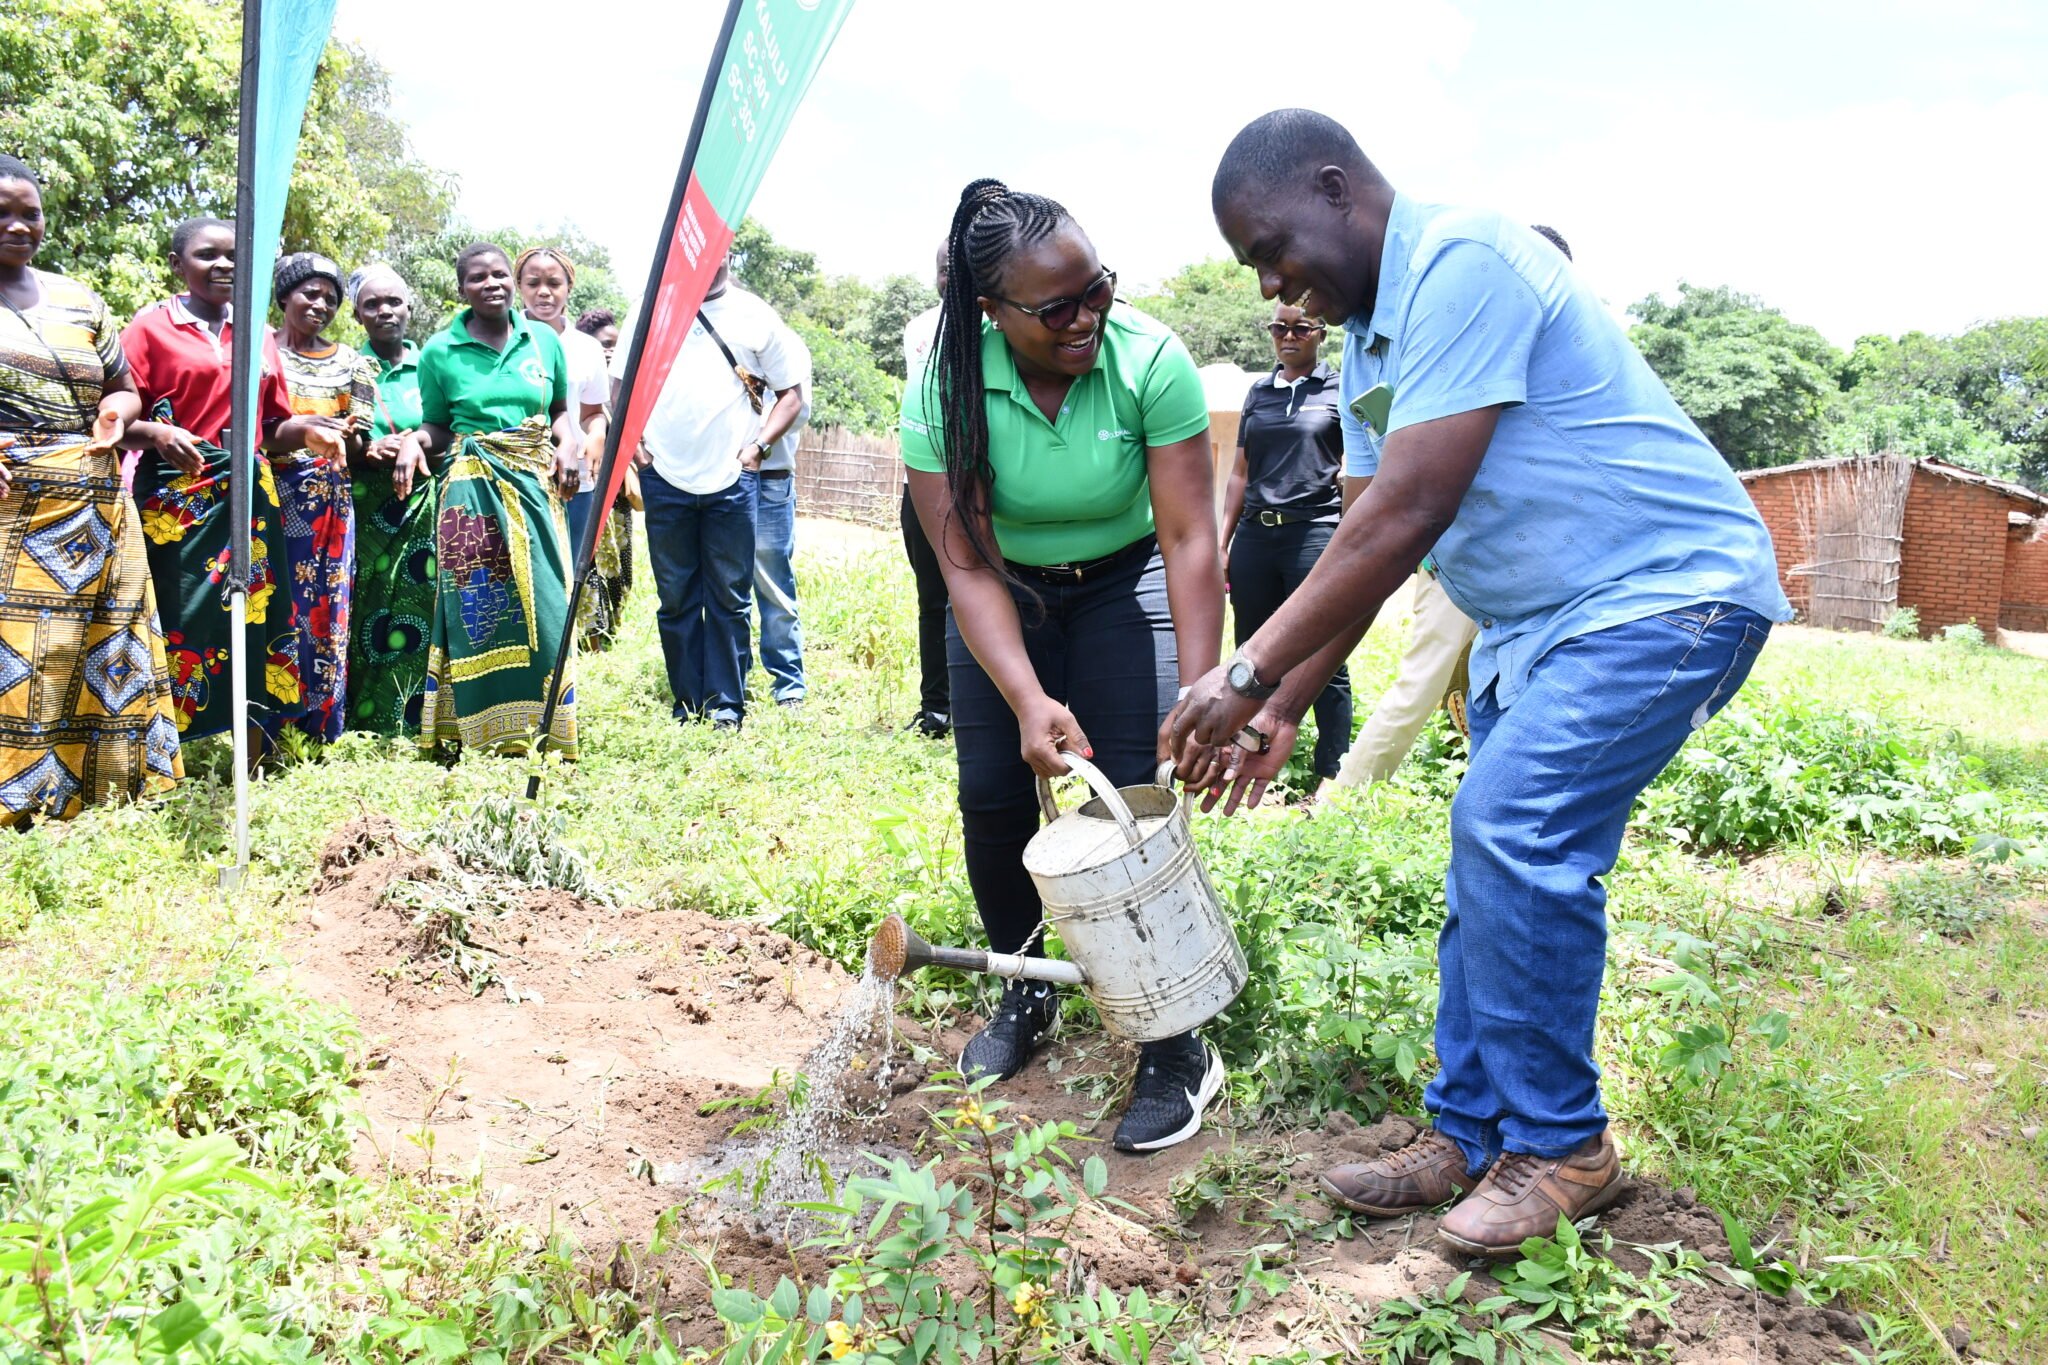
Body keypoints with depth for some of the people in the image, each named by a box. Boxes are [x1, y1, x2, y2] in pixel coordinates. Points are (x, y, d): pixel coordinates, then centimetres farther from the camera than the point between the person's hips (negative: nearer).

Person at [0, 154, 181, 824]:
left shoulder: (80, 301, 18)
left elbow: (123, 389, 26)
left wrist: (114, 417, 2)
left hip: (94, 515, 4)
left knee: (98, 658, 1)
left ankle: (79, 804, 8)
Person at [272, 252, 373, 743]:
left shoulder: (349, 362, 15)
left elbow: (359, 443, 12)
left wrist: (348, 437, -11)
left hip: (333, 503, 3)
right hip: (274, 496, -3)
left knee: (327, 607, 1)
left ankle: (320, 725, 7)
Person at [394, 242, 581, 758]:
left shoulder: (544, 340, 7)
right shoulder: (440, 351, 2)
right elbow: (438, 426, 8)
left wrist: (567, 444, -3)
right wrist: (413, 442, -13)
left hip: (536, 483, 2)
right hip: (471, 488, -2)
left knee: (542, 600, -1)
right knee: (477, 603, -3)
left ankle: (538, 723, 10)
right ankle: (483, 729, 5)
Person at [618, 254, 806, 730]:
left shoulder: (757, 317, 9)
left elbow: (791, 392, 10)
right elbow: (621, 379, 17)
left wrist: (759, 444, -2)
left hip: (732, 479, -1)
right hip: (665, 476, 1)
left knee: (729, 598, 1)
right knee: (676, 598, 6)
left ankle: (727, 704, 8)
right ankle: (688, 703, 15)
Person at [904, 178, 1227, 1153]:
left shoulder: (1149, 360, -26)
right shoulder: (943, 391, -22)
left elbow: (1190, 539, -25)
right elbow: (968, 569, -23)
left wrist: (1199, 697, -32)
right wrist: (1027, 700, -36)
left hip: (1124, 585, -2)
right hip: (1007, 596, 2)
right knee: (993, 797, -4)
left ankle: (1178, 1048, -2)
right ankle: (1025, 993, 22)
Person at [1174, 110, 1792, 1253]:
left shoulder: (1463, 262, -20)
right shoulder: (1370, 349, 11)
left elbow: (1405, 517, -26)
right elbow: (1366, 547, 11)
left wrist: (1253, 673, -24)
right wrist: (1287, 702, 4)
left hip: (1666, 588, -10)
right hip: (1533, 621, 10)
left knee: (1512, 831, -20)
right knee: (1491, 864, 7)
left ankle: (1560, 1146, -4)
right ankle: (1470, 1135, 17)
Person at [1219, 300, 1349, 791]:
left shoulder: (1339, 390, 5)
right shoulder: (1258, 392, 17)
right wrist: (1221, 544, 13)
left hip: (1315, 532, -5)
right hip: (1255, 534, 5)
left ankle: (1331, 775, 5)